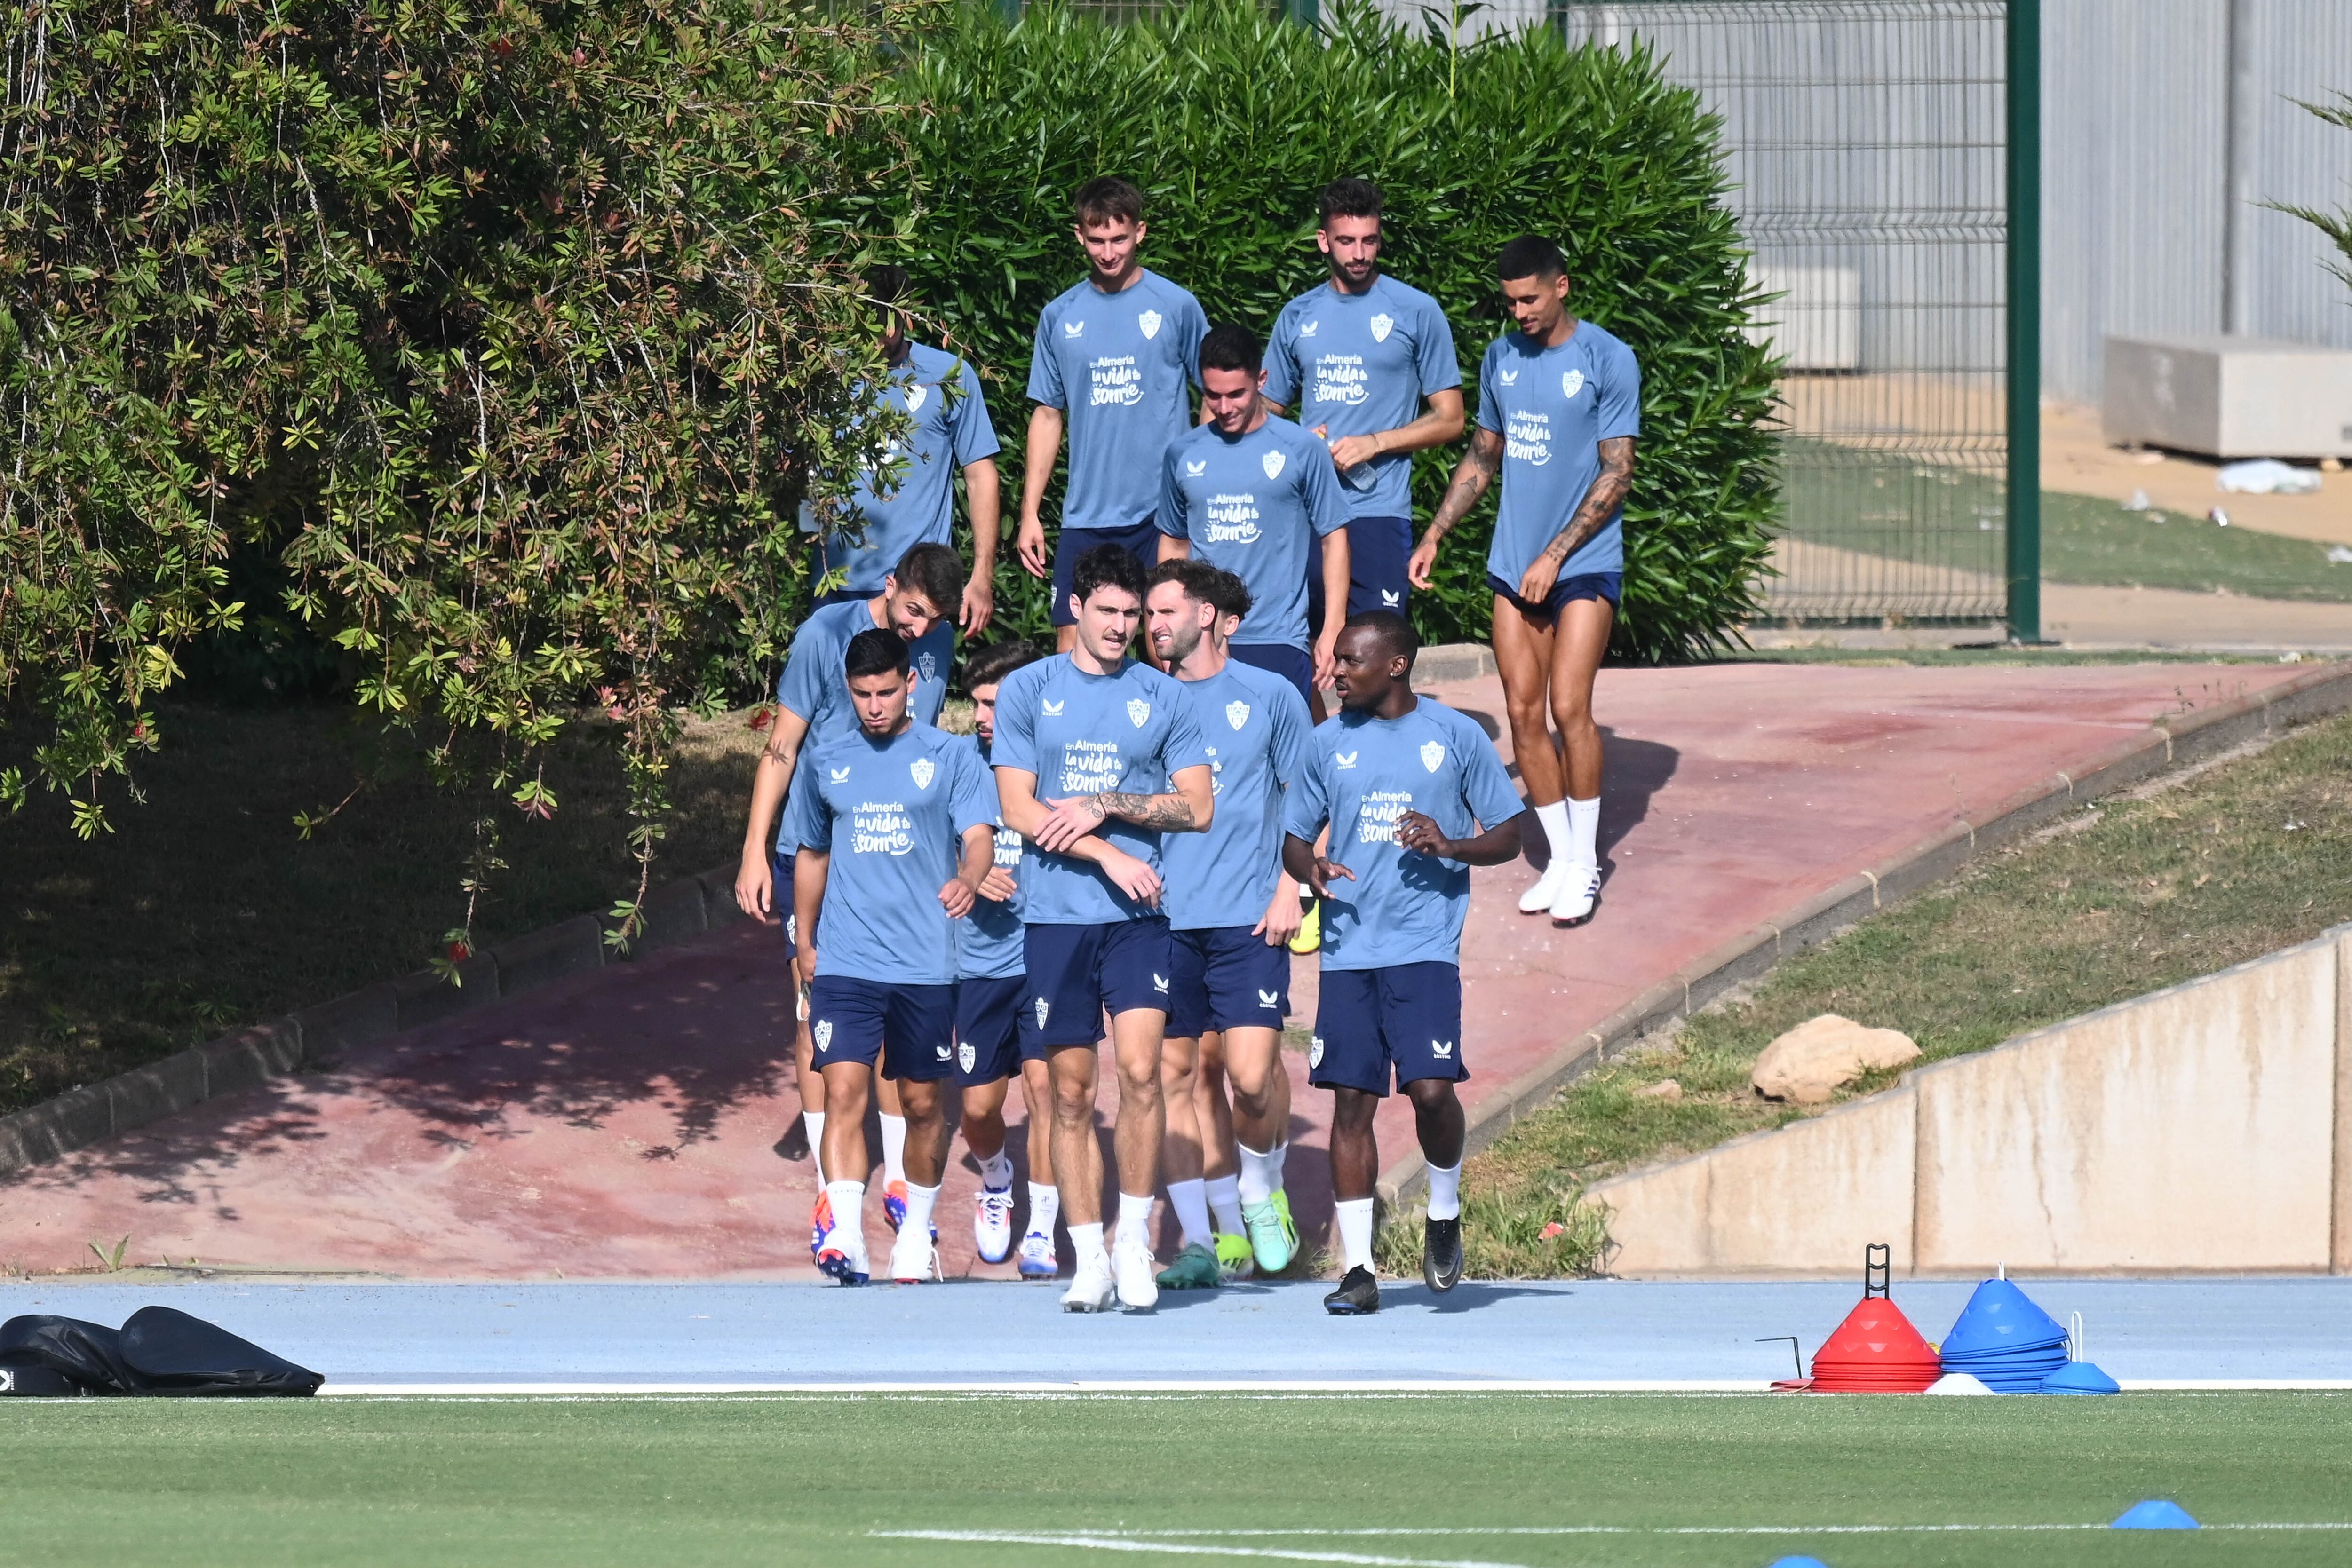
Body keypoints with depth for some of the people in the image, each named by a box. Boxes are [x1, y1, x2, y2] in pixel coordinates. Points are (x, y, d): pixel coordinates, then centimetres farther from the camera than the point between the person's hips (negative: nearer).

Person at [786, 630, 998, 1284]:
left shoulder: (949, 757, 2)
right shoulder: (826, 761, 11)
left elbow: (979, 837, -9)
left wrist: (968, 879, -31)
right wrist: (805, 942, 21)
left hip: (926, 961, -1)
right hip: (845, 961, 1)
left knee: (922, 1102, 9)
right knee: (844, 1090, -14)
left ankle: (918, 1230, 28)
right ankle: (844, 1236, -22)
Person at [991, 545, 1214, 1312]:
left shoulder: (1164, 697, 8)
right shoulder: (1027, 690, 6)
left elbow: (1197, 807, 6)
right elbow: (1020, 809, 1)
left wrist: (1105, 805, -7)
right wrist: (1110, 856, -8)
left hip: (1138, 917, 0)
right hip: (1055, 915, 0)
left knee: (1140, 1069, -14)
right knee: (1071, 1089, 2)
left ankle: (1135, 1243, -4)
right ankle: (1089, 1259, 7)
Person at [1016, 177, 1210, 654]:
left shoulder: (1177, 307, 1)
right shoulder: (1060, 317, 9)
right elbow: (1048, 416, 14)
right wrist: (1029, 514, 8)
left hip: (1163, 510, -2)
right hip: (1086, 515, 2)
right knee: (1073, 649, -2)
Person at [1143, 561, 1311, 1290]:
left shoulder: (1270, 696, 5)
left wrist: (1289, 891, -1)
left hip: (1248, 917, -3)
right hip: (1161, 915, 3)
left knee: (1253, 1073, -11)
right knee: (1172, 1072, 0)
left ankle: (1262, 1194, 17)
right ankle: (1202, 1240, 6)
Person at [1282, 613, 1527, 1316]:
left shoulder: (1455, 736, 3)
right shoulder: (1330, 742, 11)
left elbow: (1508, 835, 7)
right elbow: (1296, 836, 18)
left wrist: (1450, 846, -12)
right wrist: (1310, 868, -6)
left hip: (1426, 947, -3)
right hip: (1348, 948, 3)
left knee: (1431, 1088, -15)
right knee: (1351, 1098, -1)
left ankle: (1445, 1211, 14)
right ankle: (1359, 1269, 3)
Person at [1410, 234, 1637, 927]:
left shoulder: (1607, 360, -8)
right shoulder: (1501, 358, 9)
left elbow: (1616, 475, -9)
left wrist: (1554, 556, -13)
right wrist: (1434, 535, 13)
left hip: (1585, 562, -5)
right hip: (1514, 566, 5)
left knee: (1568, 706, -12)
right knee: (1523, 713, 1)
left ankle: (1584, 864, 0)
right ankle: (1560, 859, 11)